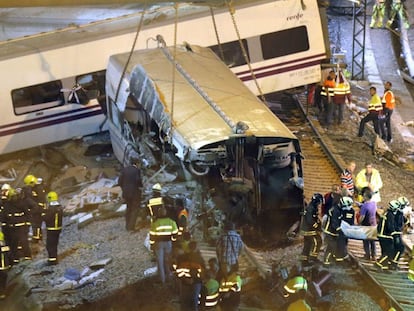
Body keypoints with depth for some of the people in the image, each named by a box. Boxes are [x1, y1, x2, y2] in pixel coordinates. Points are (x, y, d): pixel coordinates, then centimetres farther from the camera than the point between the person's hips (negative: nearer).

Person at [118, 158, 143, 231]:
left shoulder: (124, 169, 3)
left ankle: (127, 225, 27)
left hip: (126, 192, 5)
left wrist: (124, 188, 13)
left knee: (129, 208, 22)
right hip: (135, 193, -5)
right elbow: (138, 180, -22)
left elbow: (120, 181, 0)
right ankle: (131, 227, 1)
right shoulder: (137, 170, -12)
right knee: (135, 210, 6)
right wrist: (141, 185, -2)